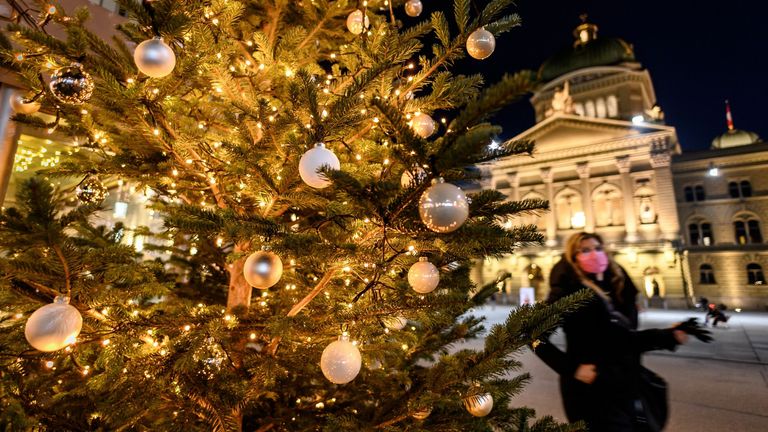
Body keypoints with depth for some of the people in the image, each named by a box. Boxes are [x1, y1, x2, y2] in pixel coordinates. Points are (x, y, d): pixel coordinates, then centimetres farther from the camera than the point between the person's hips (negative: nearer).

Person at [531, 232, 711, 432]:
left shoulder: (618, 290, 7)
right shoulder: (567, 293, -16)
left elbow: (628, 340, 14)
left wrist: (671, 335, 8)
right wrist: (572, 369, -20)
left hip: (626, 388, 7)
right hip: (593, 393, -7)